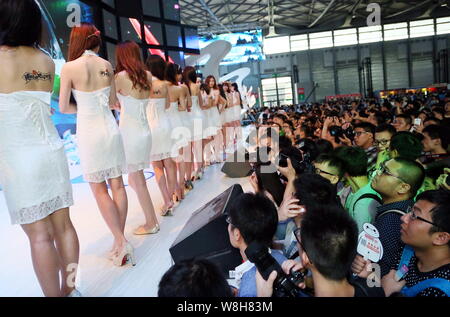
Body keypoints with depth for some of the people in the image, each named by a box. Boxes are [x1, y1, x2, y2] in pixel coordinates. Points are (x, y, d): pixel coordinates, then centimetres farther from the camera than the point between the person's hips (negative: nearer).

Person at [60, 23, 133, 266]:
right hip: (110, 128, 4)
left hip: (89, 131, -4)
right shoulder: (107, 66, 3)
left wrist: (82, 108, 11)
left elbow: (64, 107, -6)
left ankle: (120, 242, 2)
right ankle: (120, 241, 15)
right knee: (117, 185, 7)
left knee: (99, 190, 4)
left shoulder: (69, 68, -9)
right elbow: (112, 102, 10)